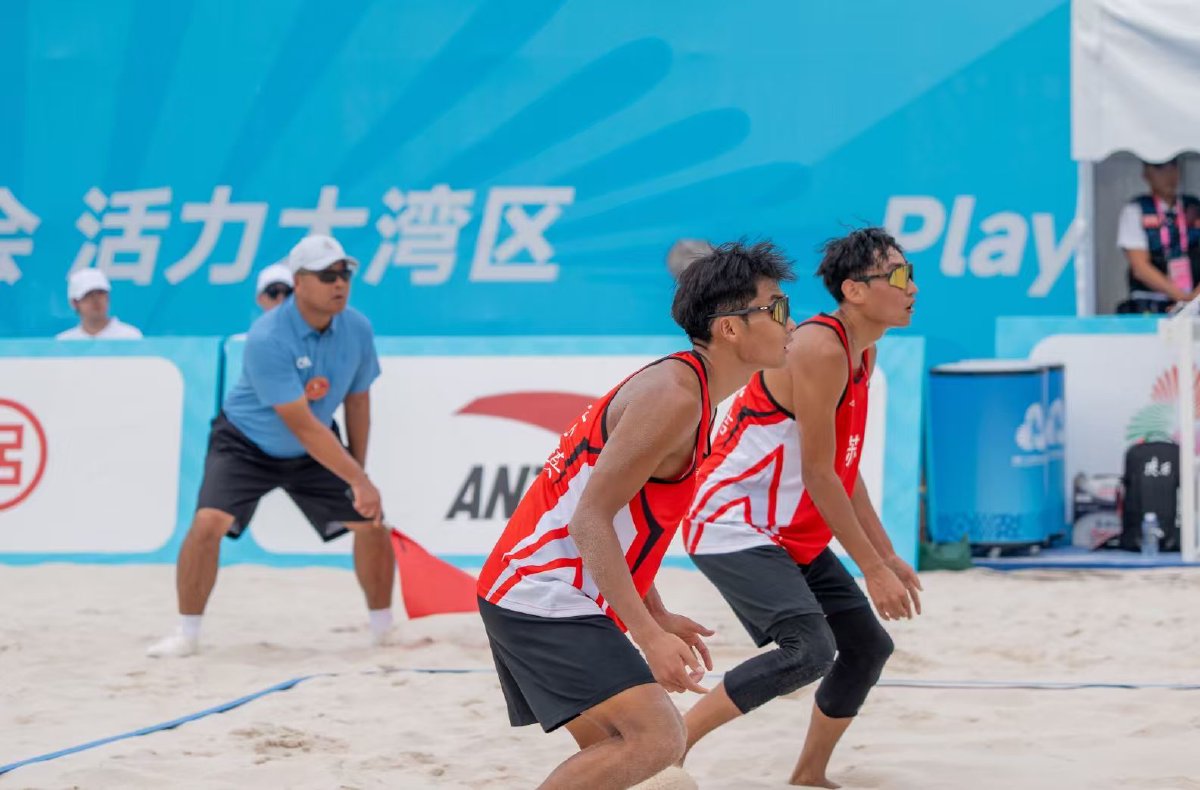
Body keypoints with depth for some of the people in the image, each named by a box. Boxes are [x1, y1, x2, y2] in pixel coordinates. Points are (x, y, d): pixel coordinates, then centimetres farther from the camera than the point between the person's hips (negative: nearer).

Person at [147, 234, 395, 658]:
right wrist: (357, 479, -34)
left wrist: (359, 471, 5)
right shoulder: (267, 339, -32)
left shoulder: (357, 329, -14)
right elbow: (301, 425, -33)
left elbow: (357, 400, 3)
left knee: (371, 523, -4)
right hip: (245, 445, -5)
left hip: (314, 454, 5)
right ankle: (187, 633, -9)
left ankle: (384, 631, 15)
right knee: (208, 522, -24)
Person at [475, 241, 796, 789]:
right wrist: (649, 636, -25)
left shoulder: (682, 387, 15)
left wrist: (657, 616, 22)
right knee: (657, 738, -19)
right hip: (545, 599, -11)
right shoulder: (675, 395, -18)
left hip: (528, 594, 11)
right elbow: (591, 519, -22)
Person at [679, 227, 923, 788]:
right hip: (731, 525, -10)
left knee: (868, 646, 10)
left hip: (792, 535, 10)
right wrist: (873, 569, -18)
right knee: (809, 649, -24)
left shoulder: (862, 354, 10)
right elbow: (817, 474, -21)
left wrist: (886, 556, 13)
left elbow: (845, 469, 17)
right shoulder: (820, 349, -21)